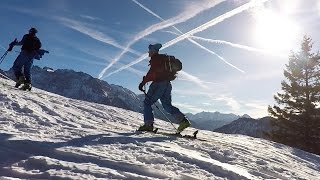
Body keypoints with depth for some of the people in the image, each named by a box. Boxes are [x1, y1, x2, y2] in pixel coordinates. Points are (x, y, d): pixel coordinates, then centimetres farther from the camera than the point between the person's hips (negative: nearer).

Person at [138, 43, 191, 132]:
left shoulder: (155, 59, -4)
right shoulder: (164, 58, 23)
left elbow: (152, 72, -17)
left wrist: (143, 82, -17)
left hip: (159, 84, -9)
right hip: (167, 84, 9)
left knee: (147, 102, 0)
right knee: (167, 105, 12)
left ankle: (148, 124, -7)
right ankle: (183, 120, -1)